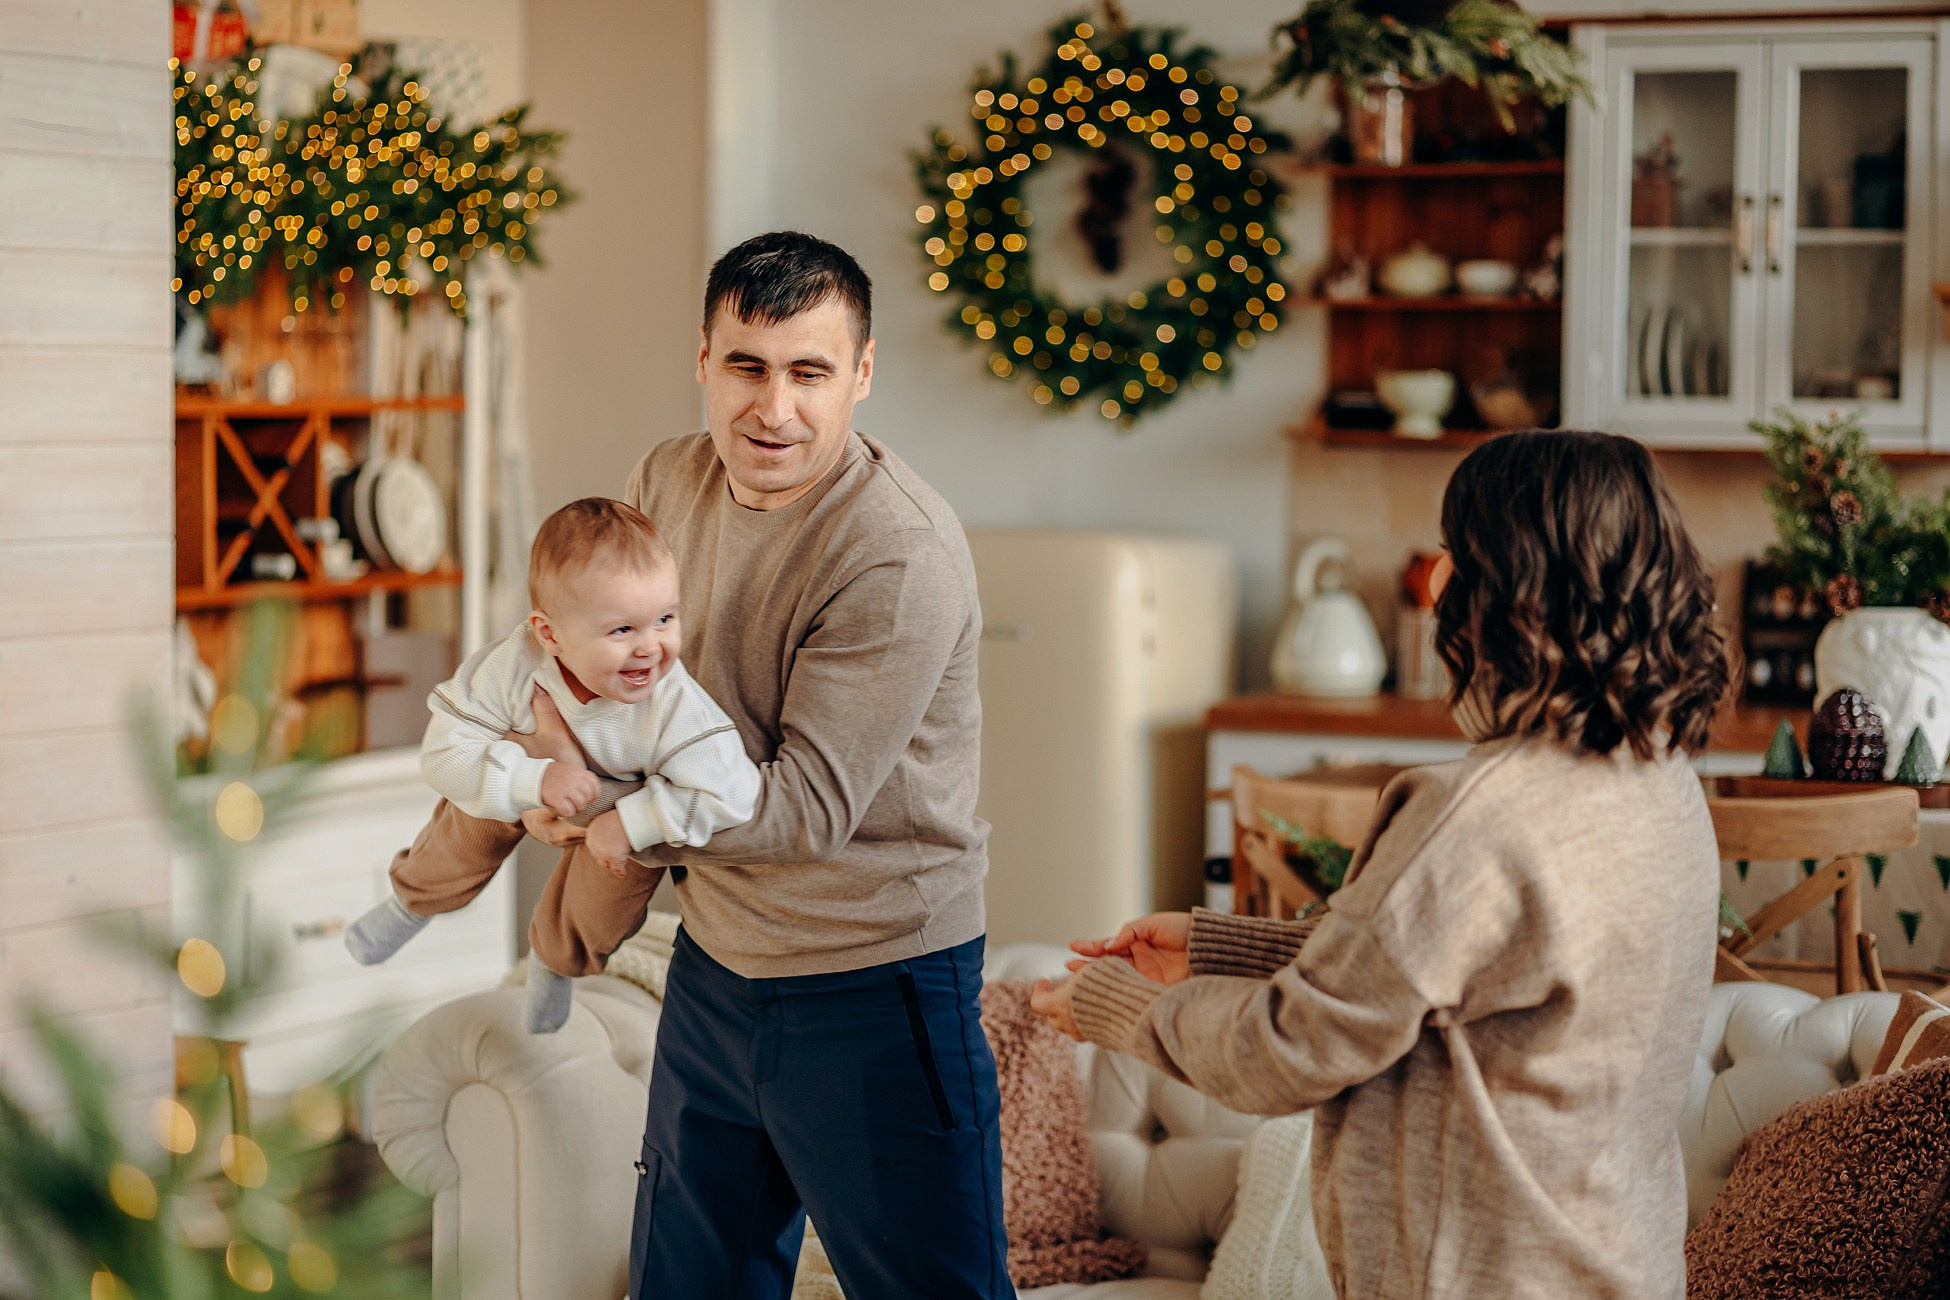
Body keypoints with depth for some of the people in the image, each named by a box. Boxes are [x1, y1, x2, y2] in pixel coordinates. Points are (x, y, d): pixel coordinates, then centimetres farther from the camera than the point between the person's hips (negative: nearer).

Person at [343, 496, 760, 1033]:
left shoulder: (675, 706, -49)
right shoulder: (510, 667, -44)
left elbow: (732, 792, -50)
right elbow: (444, 754, -38)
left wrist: (629, 825, -45)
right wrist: (533, 780, -53)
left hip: (623, 814, -1)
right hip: (510, 783, 1)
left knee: (593, 925, 21)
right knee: (457, 847, 27)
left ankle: (553, 963, 60)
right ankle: (412, 903, 64)